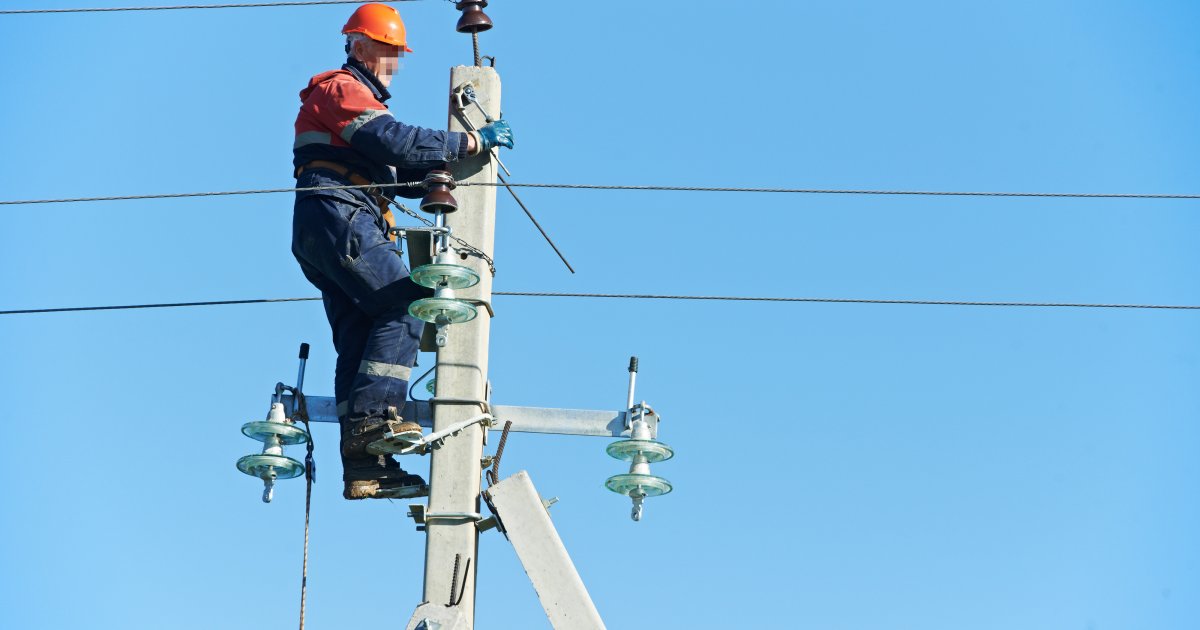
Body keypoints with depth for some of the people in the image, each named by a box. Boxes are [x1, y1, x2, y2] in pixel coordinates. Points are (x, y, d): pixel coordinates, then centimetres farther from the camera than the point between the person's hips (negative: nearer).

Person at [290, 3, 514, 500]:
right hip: (339, 220, -10)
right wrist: (472, 141, -14)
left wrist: (437, 173, 9)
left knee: (360, 340, 2)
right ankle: (373, 414, -23)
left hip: (324, 234, 10)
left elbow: (394, 172, 26)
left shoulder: (359, 98, 31)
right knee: (404, 306, -17)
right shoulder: (342, 89, -2)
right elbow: (397, 142, -18)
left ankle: (363, 468, -3)